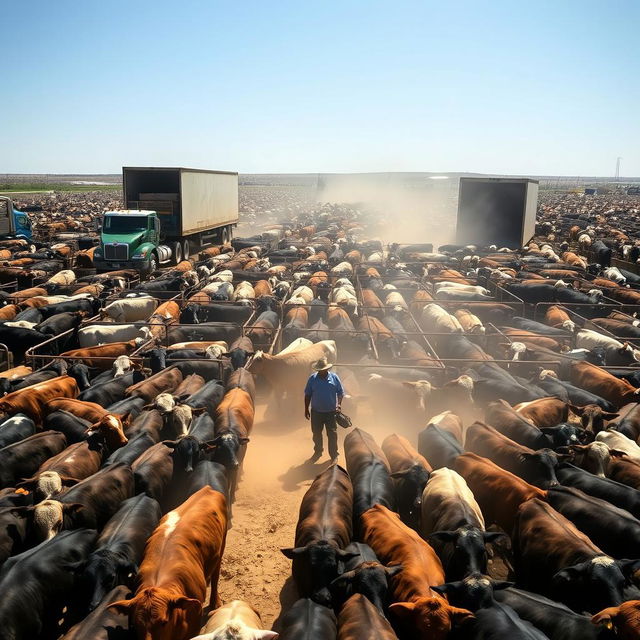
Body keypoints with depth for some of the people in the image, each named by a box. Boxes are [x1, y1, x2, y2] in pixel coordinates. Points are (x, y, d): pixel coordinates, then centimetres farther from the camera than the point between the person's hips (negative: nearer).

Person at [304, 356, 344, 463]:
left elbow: (341, 393, 0)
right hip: (316, 412, 2)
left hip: (331, 412, -1)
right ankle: (317, 452, 34)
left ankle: (334, 455, 16)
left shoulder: (334, 378, -6)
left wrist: (339, 404, -15)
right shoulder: (312, 378, -5)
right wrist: (306, 409, 2)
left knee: (332, 434, 3)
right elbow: (307, 394, 2)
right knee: (316, 433, 15)